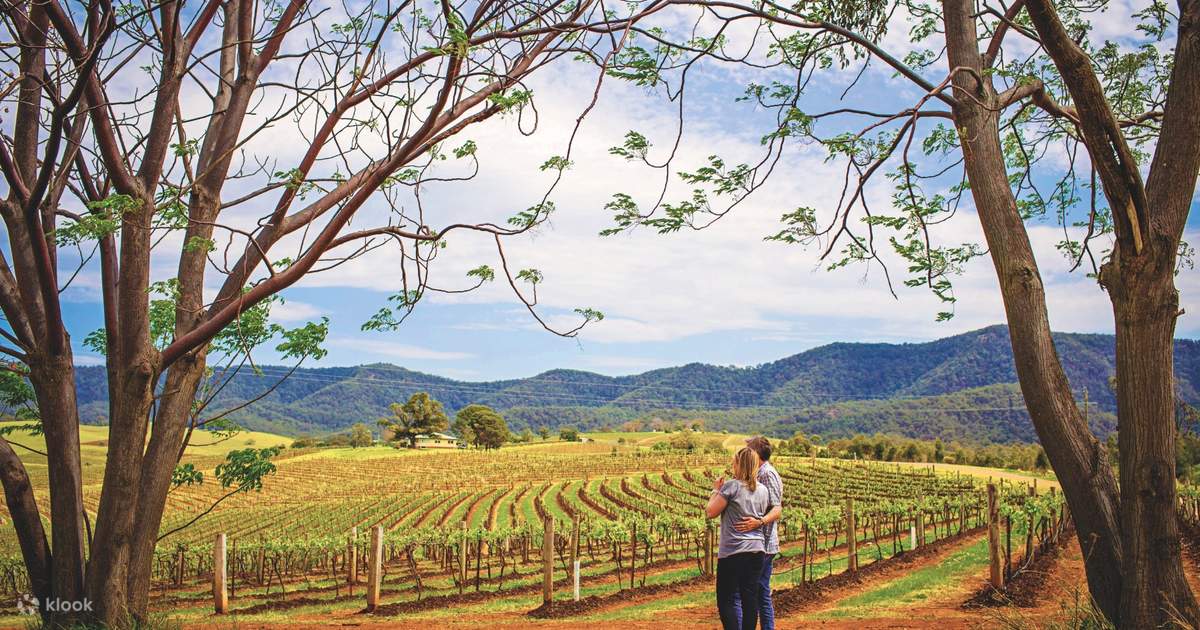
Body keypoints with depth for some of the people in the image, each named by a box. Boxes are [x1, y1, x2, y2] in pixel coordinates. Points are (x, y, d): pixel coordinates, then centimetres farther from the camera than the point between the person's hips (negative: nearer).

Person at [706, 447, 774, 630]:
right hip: (757, 550, 6)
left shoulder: (731, 486, -10)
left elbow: (710, 513, -8)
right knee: (750, 599, 9)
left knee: (725, 600, 0)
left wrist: (716, 490, 3)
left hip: (733, 551, -6)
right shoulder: (763, 490, 9)